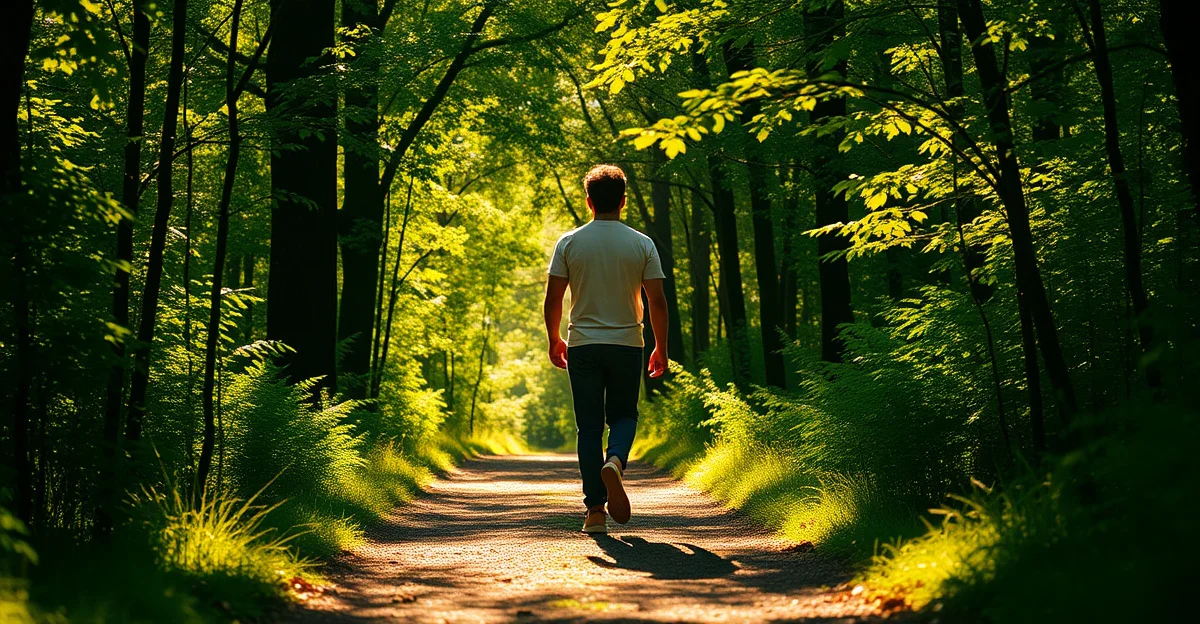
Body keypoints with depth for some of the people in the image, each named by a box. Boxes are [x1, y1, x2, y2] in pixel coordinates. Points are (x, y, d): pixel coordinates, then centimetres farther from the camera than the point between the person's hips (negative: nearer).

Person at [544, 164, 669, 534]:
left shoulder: (569, 243, -1)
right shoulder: (642, 244, -1)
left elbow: (553, 299, -1)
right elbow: (657, 301, -2)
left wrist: (554, 341, 14)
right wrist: (661, 348, 9)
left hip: (582, 346, 0)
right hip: (627, 344, 0)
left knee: (589, 427, 5)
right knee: (623, 415, 16)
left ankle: (595, 510, 3)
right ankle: (615, 462, -17)